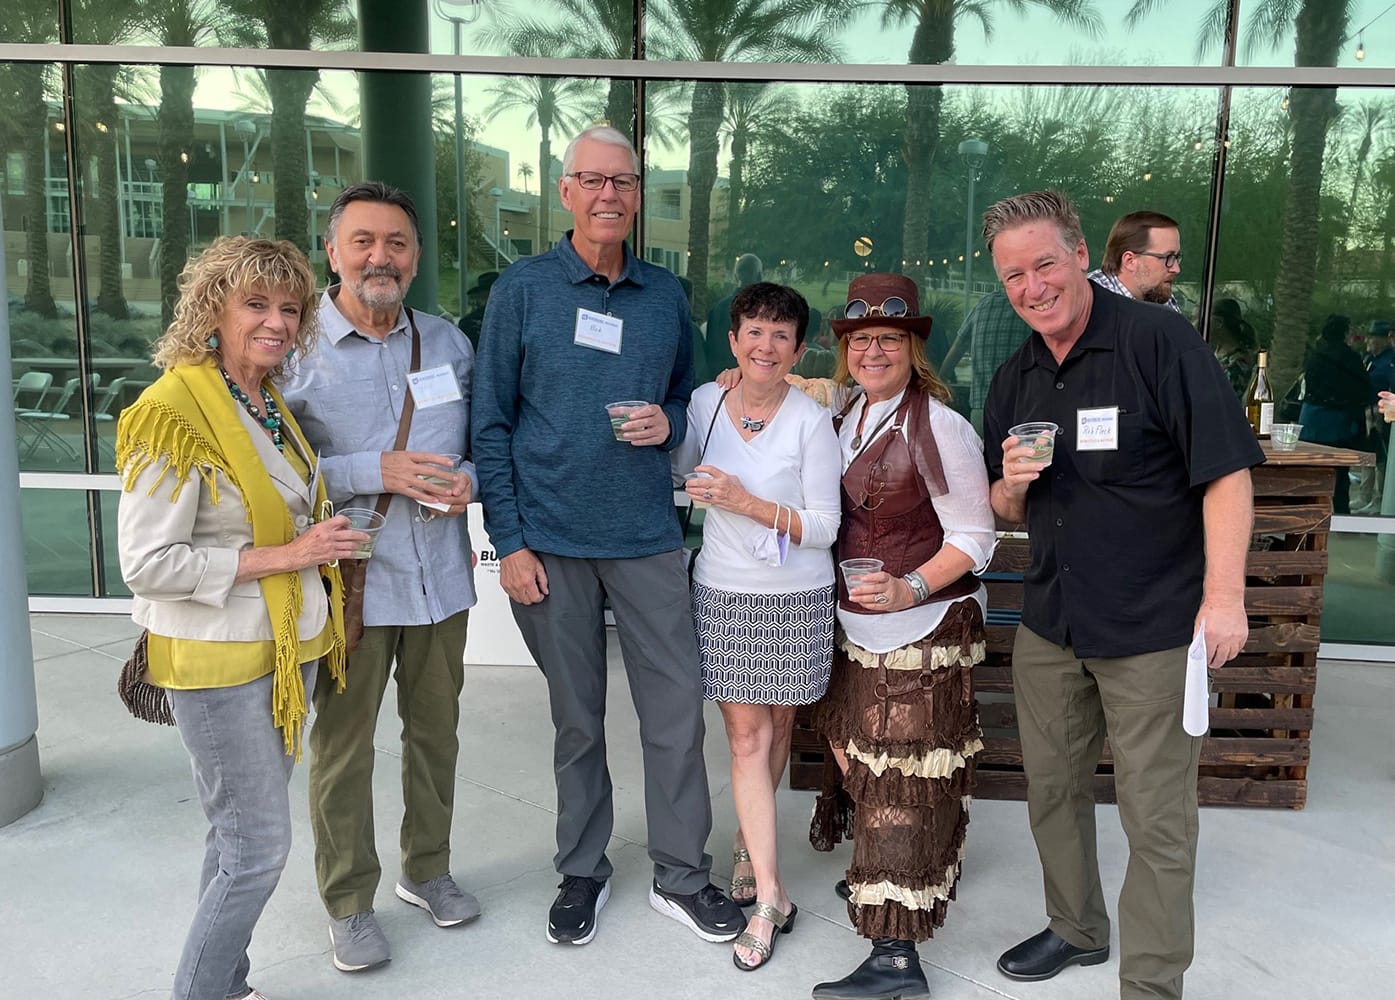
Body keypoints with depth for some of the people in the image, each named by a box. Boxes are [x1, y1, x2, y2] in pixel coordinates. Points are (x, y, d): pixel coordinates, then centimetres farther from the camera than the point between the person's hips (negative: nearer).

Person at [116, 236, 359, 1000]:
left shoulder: (270, 403, 9)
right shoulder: (173, 413, -18)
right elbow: (148, 563, -21)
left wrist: (320, 542, 6)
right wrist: (286, 556, -20)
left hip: (287, 648, 8)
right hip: (219, 663, -8)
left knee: (240, 834, 18)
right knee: (259, 849, -1)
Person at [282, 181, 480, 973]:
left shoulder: (449, 343, 7)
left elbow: (482, 439, 15)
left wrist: (468, 480, -8)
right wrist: (375, 471, -19)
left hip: (440, 577, 4)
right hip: (350, 581, -4)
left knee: (436, 731, 16)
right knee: (344, 746, 7)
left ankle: (427, 868, 37)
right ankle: (350, 902, 26)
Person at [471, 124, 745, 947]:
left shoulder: (667, 296, 8)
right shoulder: (523, 290, -1)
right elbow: (491, 424, -1)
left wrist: (669, 424, -6)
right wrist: (510, 541, -7)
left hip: (648, 540, 2)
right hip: (551, 544, -2)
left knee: (677, 713, 4)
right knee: (577, 722, 10)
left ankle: (682, 877, 22)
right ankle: (583, 872, 29)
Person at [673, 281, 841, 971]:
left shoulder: (811, 421, -9)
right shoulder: (704, 402, 1)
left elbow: (824, 526, -10)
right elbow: (675, 474, 19)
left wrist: (746, 502, -19)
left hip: (796, 600, -1)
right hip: (722, 592, 2)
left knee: (776, 728, 13)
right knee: (747, 737, -1)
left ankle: (750, 847, 38)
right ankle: (768, 897, 7)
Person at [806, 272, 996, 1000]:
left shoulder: (938, 427, -14)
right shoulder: (846, 418, 9)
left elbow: (973, 539, -13)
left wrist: (908, 590, -27)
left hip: (921, 630, -7)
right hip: (856, 625, 8)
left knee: (902, 783, -5)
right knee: (860, 758, 18)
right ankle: (882, 881, 39)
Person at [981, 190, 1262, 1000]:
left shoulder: (1158, 341, -11)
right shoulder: (1015, 380, 9)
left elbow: (1227, 471, -14)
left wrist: (1224, 595, -20)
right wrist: (1013, 483, -8)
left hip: (1154, 629, -6)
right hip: (1050, 624, 6)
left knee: (1157, 817, 1)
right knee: (1052, 787, 17)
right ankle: (1077, 929, 38)